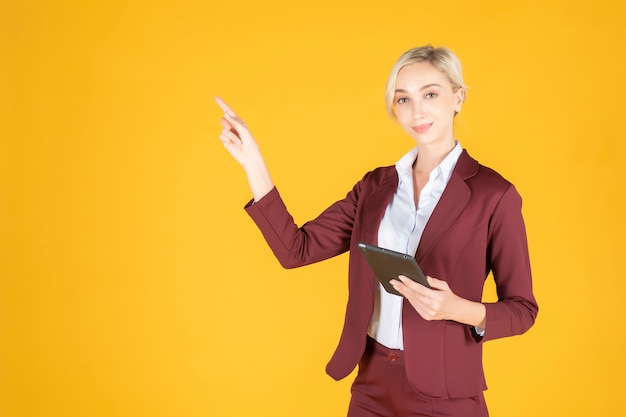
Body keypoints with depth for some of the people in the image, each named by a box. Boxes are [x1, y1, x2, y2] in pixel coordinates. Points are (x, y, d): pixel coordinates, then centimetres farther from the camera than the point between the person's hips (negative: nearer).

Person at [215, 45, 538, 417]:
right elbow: (296, 250, -3)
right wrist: (253, 164, -8)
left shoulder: (494, 194, -10)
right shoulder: (376, 185, 3)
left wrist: (460, 310, -25)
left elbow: (522, 309, -6)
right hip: (372, 384, 5)